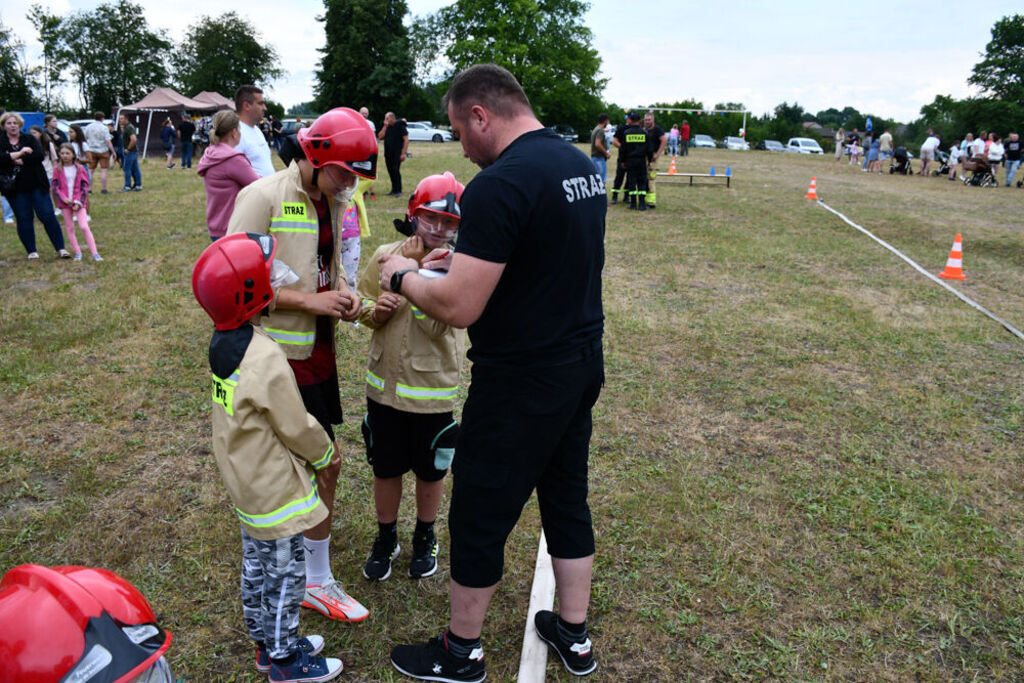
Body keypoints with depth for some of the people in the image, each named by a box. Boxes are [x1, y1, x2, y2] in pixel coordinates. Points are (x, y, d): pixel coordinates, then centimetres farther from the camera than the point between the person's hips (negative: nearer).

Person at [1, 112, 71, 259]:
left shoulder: (30, 139, 6)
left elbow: (39, 155, -10)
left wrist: (20, 161, -16)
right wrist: (19, 153, -18)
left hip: (36, 185, 0)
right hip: (15, 189, 1)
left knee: (48, 215, -4)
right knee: (23, 219, 4)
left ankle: (60, 249, 0)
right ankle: (31, 251, 13)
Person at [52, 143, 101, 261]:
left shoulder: (80, 168, 0)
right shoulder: (58, 170, 2)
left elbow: (85, 187, 0)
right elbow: (55, 187, 2)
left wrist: (79, 202, -8)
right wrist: (64, 198, -14)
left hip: (78, 203, -2)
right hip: (65, 203, 2)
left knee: (84, 227, -12)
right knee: (69, 228, 6)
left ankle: (94, 253, -12)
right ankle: (77, 253, 14)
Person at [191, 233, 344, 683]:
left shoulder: (222, 343, -2)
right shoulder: (266, 360, -29)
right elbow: (297, 428, -20)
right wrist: (326, 454, 0)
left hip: (244, 482, 9)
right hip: (274, 489, -9)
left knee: (256, 564, 22)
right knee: (285, 573, 9)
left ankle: (265, 641, 40)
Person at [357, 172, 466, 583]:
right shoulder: (384, 256, -2)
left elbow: (435, 325, -24)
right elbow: (362, 308, 8)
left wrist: (414, 272, -28)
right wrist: (376, 309, -14)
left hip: (432, 391, -2)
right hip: (384, 384, 3)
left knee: (430, 472, 16)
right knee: (385, 470, 16)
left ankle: (425, 537, 40)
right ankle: (386, 538, 40)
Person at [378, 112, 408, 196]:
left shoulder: (400, 126, -5)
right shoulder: (387, 127, 11)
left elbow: (406, 140, -9)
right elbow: (380, 137, 2)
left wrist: (403, 153, -15)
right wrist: (385, 126, -4)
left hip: (397, 153, -6)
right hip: (388, 153, 6)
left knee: (395, 170, -12)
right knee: (390, 171, 8)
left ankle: (398, 191, -5)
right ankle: (394, 190, 18)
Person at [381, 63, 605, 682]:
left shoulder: (499, 184, -22)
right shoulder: (582, 164, 7)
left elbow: (458, 307, -24)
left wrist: (402, 275, -6)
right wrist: (469, 258, 15)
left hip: (519, 385, -9)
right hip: (583, 367, 9)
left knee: (479, 518, 9)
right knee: (567, 499, 21)